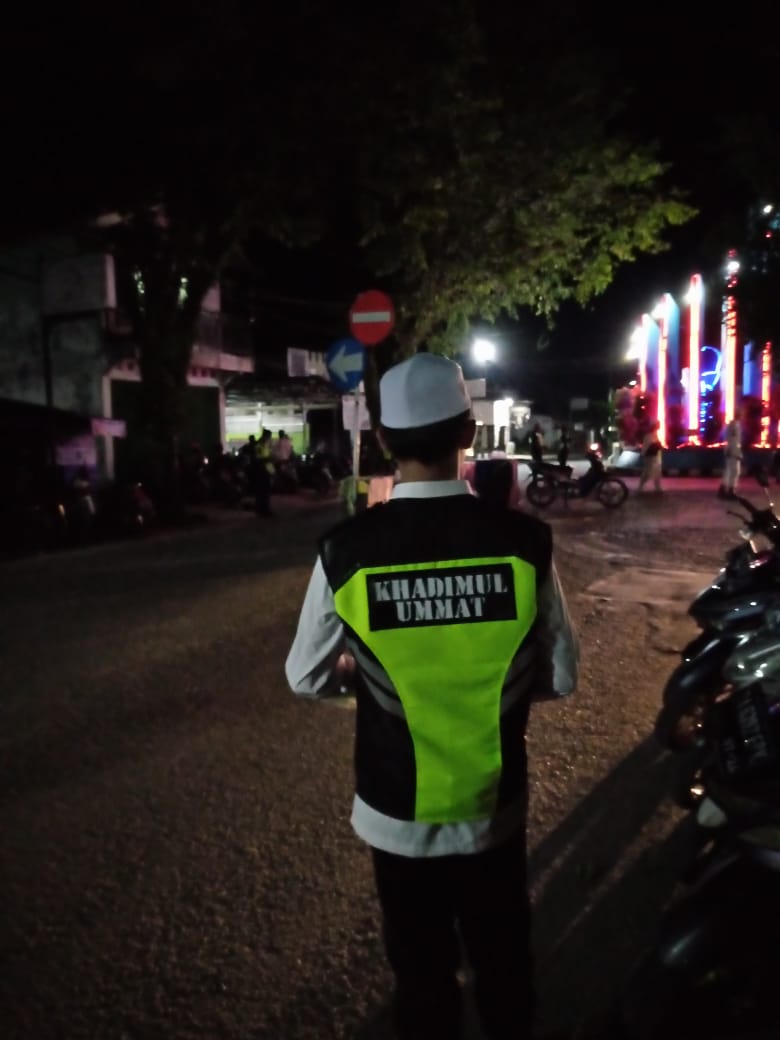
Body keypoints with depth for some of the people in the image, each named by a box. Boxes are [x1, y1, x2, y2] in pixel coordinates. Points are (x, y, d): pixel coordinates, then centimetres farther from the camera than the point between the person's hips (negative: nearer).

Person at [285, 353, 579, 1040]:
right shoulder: (524, 541, -18)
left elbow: (307, 680, -6)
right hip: (494, 809, 1)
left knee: (423, 975, 24)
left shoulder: (346, 551, -20)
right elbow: (561, 676, -7)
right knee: (504, 967, 27)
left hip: (398, 813, -1)